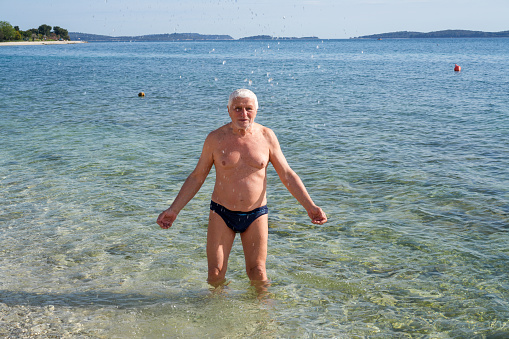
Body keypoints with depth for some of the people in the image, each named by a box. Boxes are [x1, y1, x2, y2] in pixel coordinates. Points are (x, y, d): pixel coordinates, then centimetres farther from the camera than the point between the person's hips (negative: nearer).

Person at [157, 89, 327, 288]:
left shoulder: (266, 136, -3)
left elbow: (287, 175, 3)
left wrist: (310, 206, -4)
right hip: (222, 213, 0)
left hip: (256, 214, 0)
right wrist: (174, 209, -3)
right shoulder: (215, 138, -5)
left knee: (257, 274, 3)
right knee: (215, 275, 1)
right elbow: (196, 177, 3)